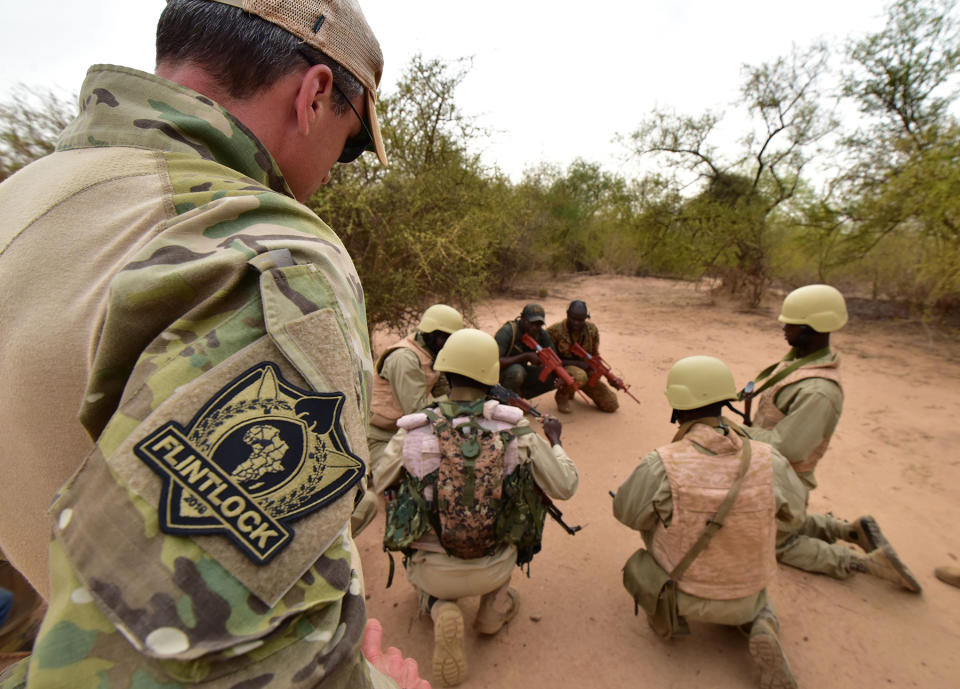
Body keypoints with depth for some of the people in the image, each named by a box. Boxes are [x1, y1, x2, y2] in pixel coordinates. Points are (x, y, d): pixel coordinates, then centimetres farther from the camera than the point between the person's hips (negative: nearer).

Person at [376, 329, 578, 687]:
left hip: (433, 572, -1)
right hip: (493, 568, 2)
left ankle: (441, 610, 1)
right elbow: (565, 487, -7)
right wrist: (554, 440, 11)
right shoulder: (515, 428, -18)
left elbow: (378, 485, 2)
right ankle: (494, 606, 23)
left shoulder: (414, 430, -17)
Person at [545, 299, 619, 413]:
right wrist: (576, 363, -23)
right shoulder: (555, 331, -16)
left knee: (611, 405, -1)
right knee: (579, 376, -43)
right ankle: (562, 394, -6)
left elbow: (594, 355, 10)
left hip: (586, 371, 6)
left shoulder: (592, 330, -1)